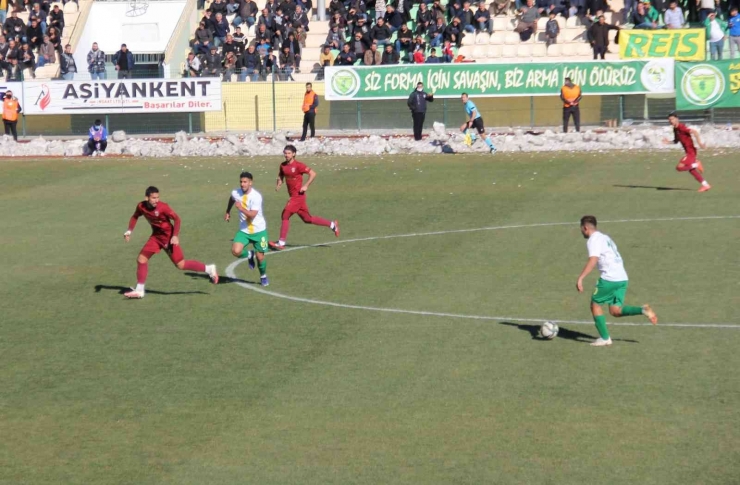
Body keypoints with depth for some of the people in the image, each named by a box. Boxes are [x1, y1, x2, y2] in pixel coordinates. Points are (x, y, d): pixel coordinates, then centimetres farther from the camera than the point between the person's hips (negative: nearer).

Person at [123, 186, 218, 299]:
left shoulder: (163, 207, -24)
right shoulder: (141, 206, -8)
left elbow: (176, 218, -17)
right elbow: (135, 217, 13)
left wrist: (175, 236, -24)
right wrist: (129, 231, 2)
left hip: (168, 237, -6)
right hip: (156, 236, 6)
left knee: (180, 264, -8)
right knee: (141, 259, 2)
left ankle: (209, 269, 6)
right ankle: (139, 290, 11)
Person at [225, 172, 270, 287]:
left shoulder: (256, 196, -22)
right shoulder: (235, 193, -6)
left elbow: (252, 215, -30)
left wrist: (241, 208, -43)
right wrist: (227, 212, 30)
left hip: (259, 230, -4)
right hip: (244, 230, 4)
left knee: (260, 256, 3)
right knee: (236, 251, -19)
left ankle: (263, 276, 34)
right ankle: (249, 255, 17)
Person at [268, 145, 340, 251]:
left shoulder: (298, 165, -14)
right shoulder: (283, 165, 7)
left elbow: (313, 174, -14)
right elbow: (280, 175, 25)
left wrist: (306, 186, -19)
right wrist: (279, 183, 4)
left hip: (298, 196, -8)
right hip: (293, 196, 8)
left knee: (285, 216, -11)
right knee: (307, 219, 14)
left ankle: (281, 243, -6)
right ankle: (332, 224, 27)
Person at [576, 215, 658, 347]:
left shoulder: (593, 240, -5)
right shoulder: (605, 237, 24)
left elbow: (593, 260, -22)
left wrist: (580, 278, -27)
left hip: (609, 279, -8)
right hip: (622, 278, 8)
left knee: (595, 305, 7)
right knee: (615, 311, 8)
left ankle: (604, 338, 6)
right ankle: (643, 310, -10)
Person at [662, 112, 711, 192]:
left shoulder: (681, 127, -18)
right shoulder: (675, 129, 10)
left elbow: (694, 132, -26)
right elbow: (676, 141, 22)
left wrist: (699, 142, -32)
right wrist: (668, 142, 4)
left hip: (691, 151, -10)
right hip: (688, 152, 10)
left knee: (679, 167, -16)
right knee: (691, 170, 16)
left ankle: (696, 164, 0)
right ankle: (705, 185, 25)